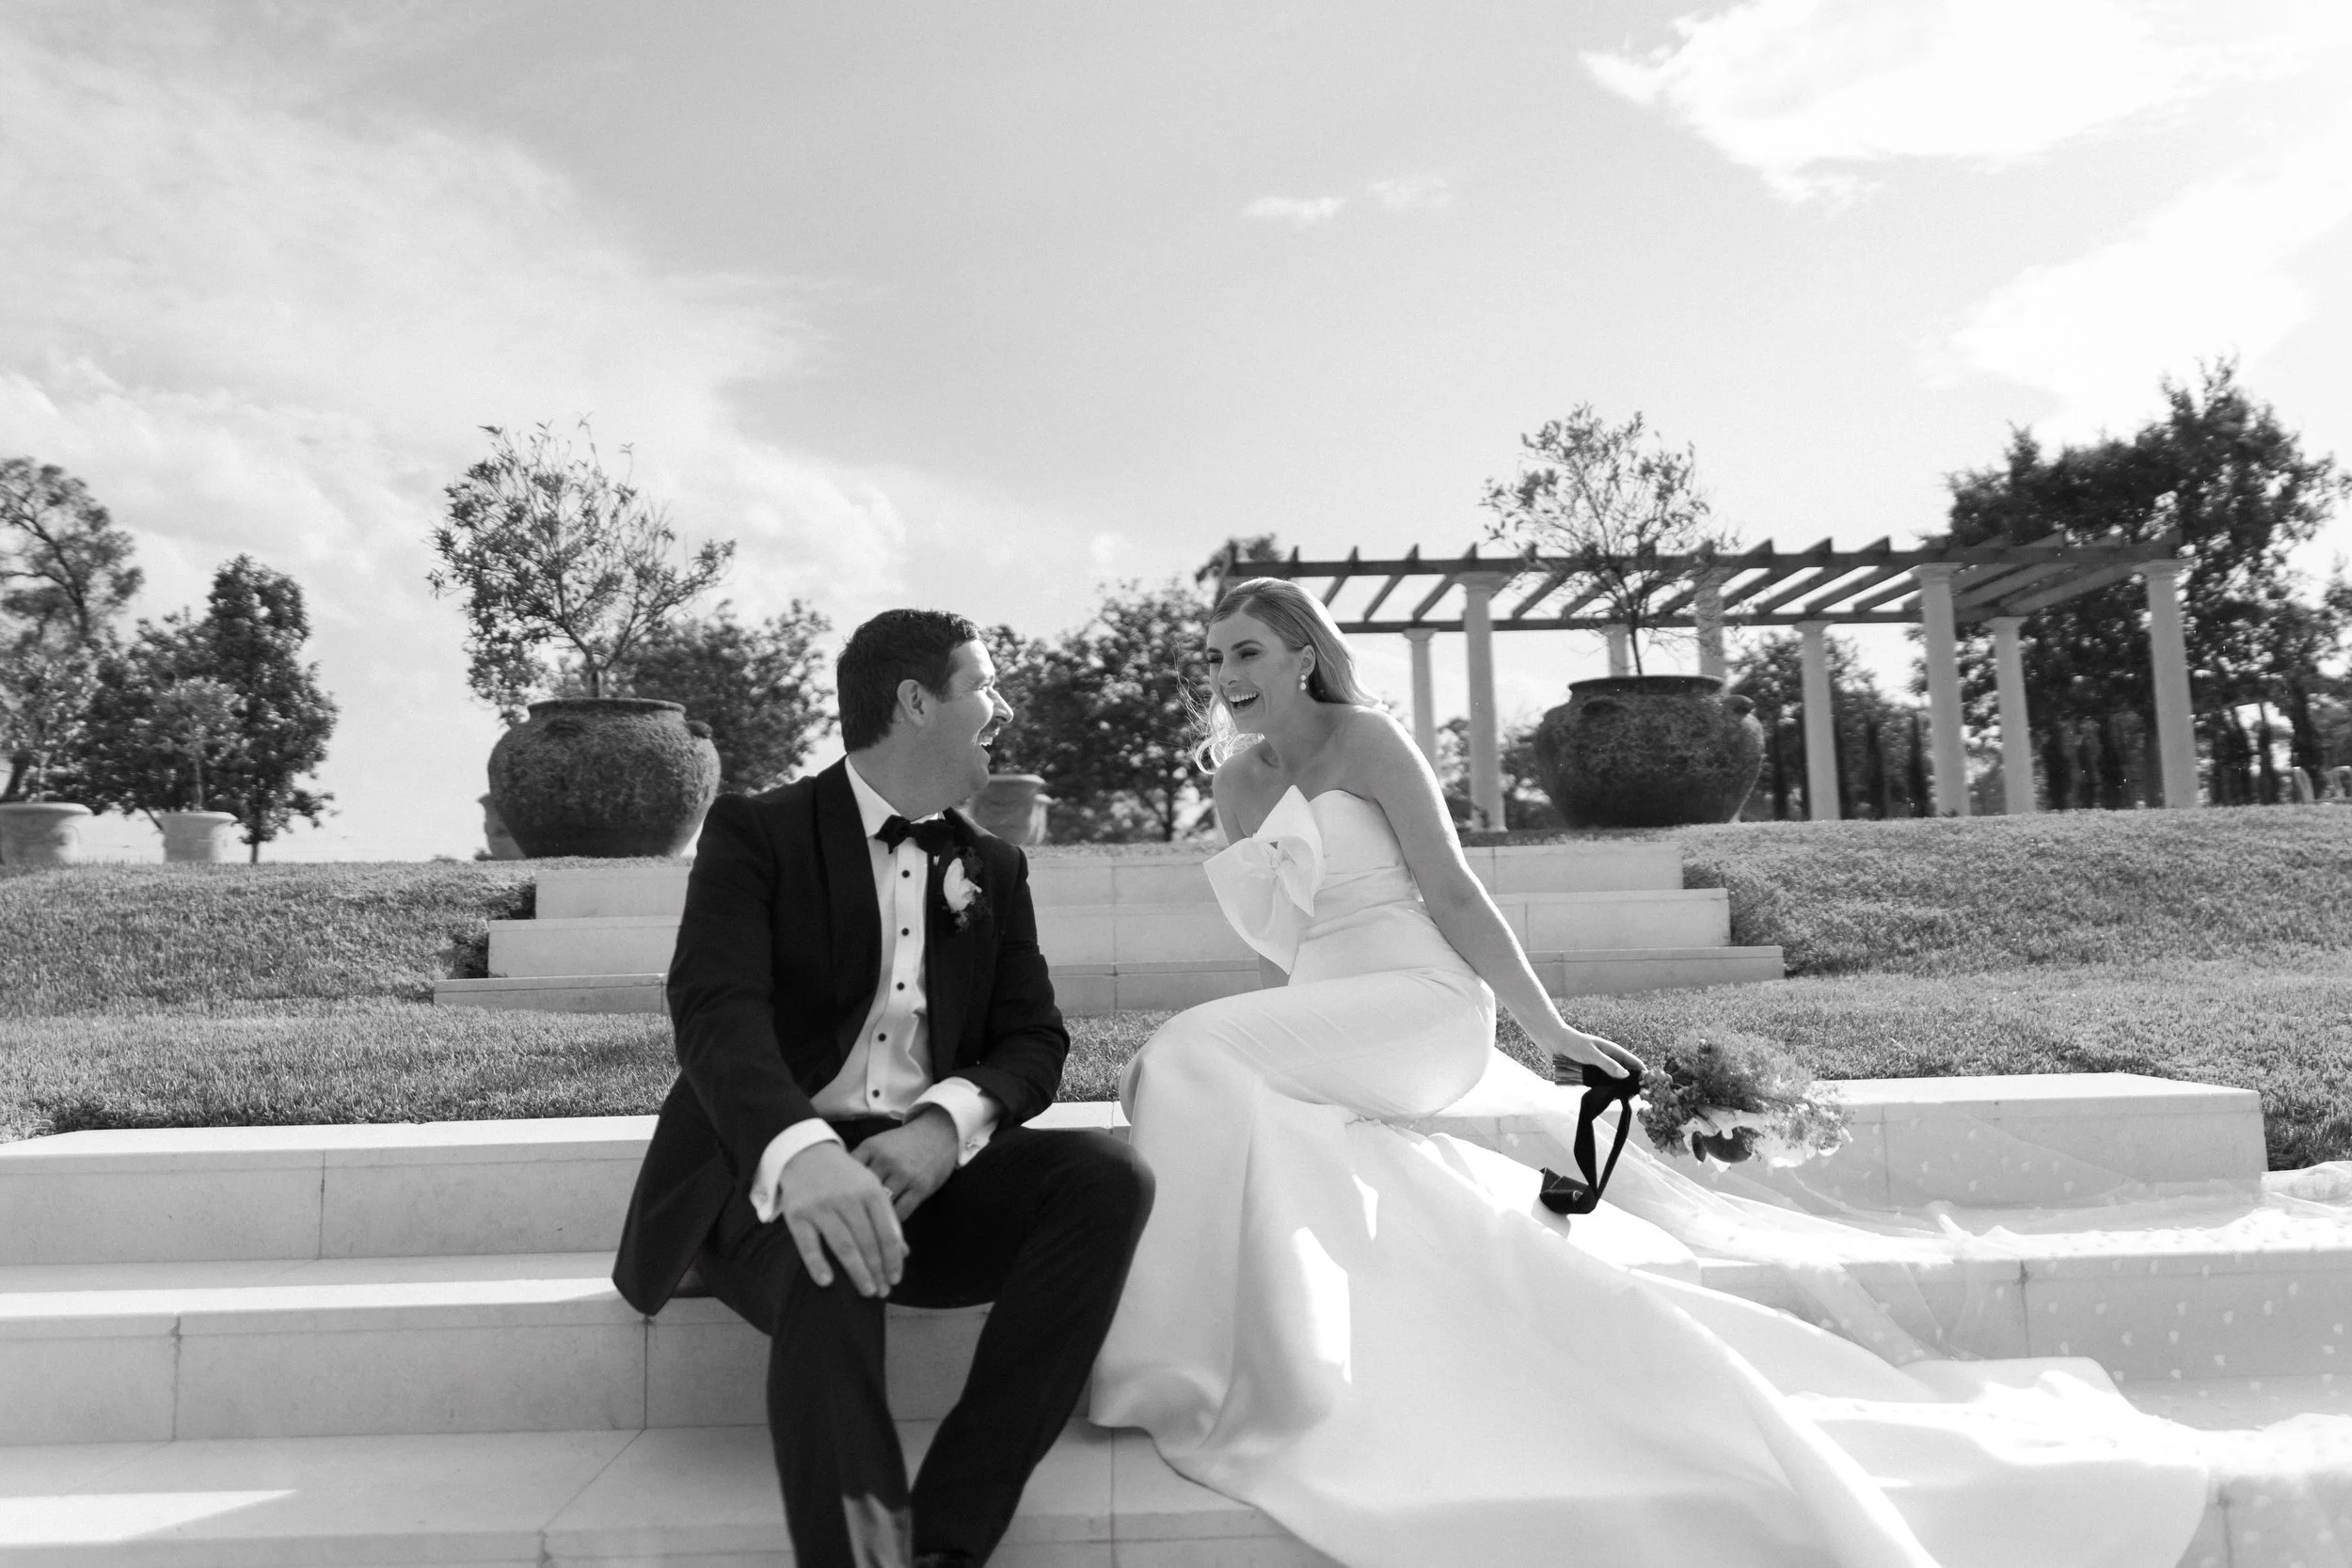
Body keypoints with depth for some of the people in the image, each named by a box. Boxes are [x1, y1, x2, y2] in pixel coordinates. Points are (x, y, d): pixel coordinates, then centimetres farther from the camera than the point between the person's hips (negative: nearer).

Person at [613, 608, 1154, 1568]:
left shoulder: (994, 869, 16)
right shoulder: (755, 831, 1)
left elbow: (1033, 1042, 7)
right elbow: (717, 1006, -16)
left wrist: (947, 1124, -18)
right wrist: (802, 1150, -39)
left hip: (928, 1172, 5)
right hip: (776, 1173, -4)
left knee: (1109, 1176, -24)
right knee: (830, 1257, -38)